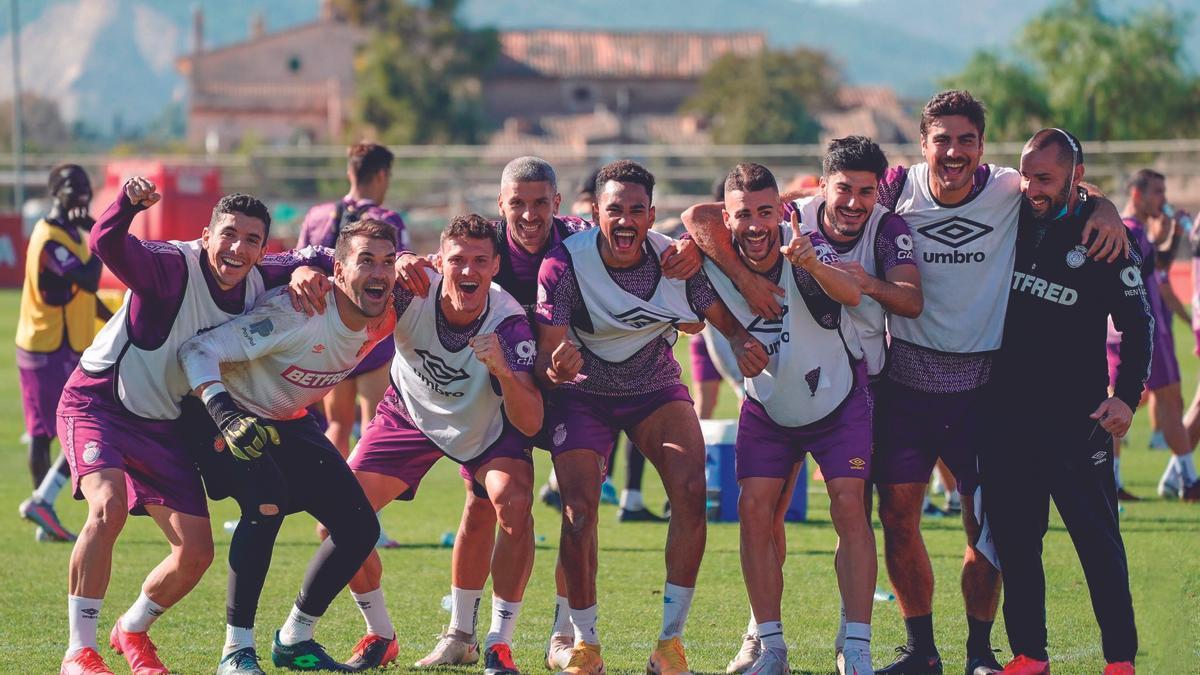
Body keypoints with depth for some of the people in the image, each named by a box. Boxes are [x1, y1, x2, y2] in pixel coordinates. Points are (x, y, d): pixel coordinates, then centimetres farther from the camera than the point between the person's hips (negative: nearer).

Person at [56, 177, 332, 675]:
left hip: (163, 426, 7)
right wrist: (128, 203, -63)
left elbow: (317, 259, 12)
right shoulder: (173, 267, -25)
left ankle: (132, 631, 33)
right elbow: (107, 245, -42)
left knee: (196, 552, 3)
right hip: (98, 404, -7)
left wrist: (306, 271, -13)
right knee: (108, 506, -32)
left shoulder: (258, 282, -5)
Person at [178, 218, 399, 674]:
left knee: (359, 528, 0)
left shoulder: (384, 320, -15)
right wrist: (226, 417, -46)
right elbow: (197, 350, -33)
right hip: (233, 416, -7)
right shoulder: (296, 313, -34)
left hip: (290, 423, 7)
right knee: (266, 502, -32)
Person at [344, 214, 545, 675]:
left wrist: (503, 372, -51)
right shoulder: (413, 290, -29)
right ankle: (378, 634, 13)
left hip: (487, 426, -2)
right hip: (411, 413, 2)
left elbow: (530, 424, -32)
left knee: (515, 504, -29)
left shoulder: (509, 322, -31)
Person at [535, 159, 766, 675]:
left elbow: (726, 318, -6)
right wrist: (556, 368, -48)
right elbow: (546, 359, -23)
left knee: (691, 492, -19)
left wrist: (743, 345, -30)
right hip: (583, 394, -2)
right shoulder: (565, 264, -23)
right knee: (579, 511, -17)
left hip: (656, 389, 2)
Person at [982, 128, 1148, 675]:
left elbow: (1137, 326, 0)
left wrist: (1127, 395, -9)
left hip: (1075, 416, -4)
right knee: (1012, 539, 6)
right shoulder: (1011, 222, 6)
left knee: (1098, 538, -3)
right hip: (1006, 410, 4)